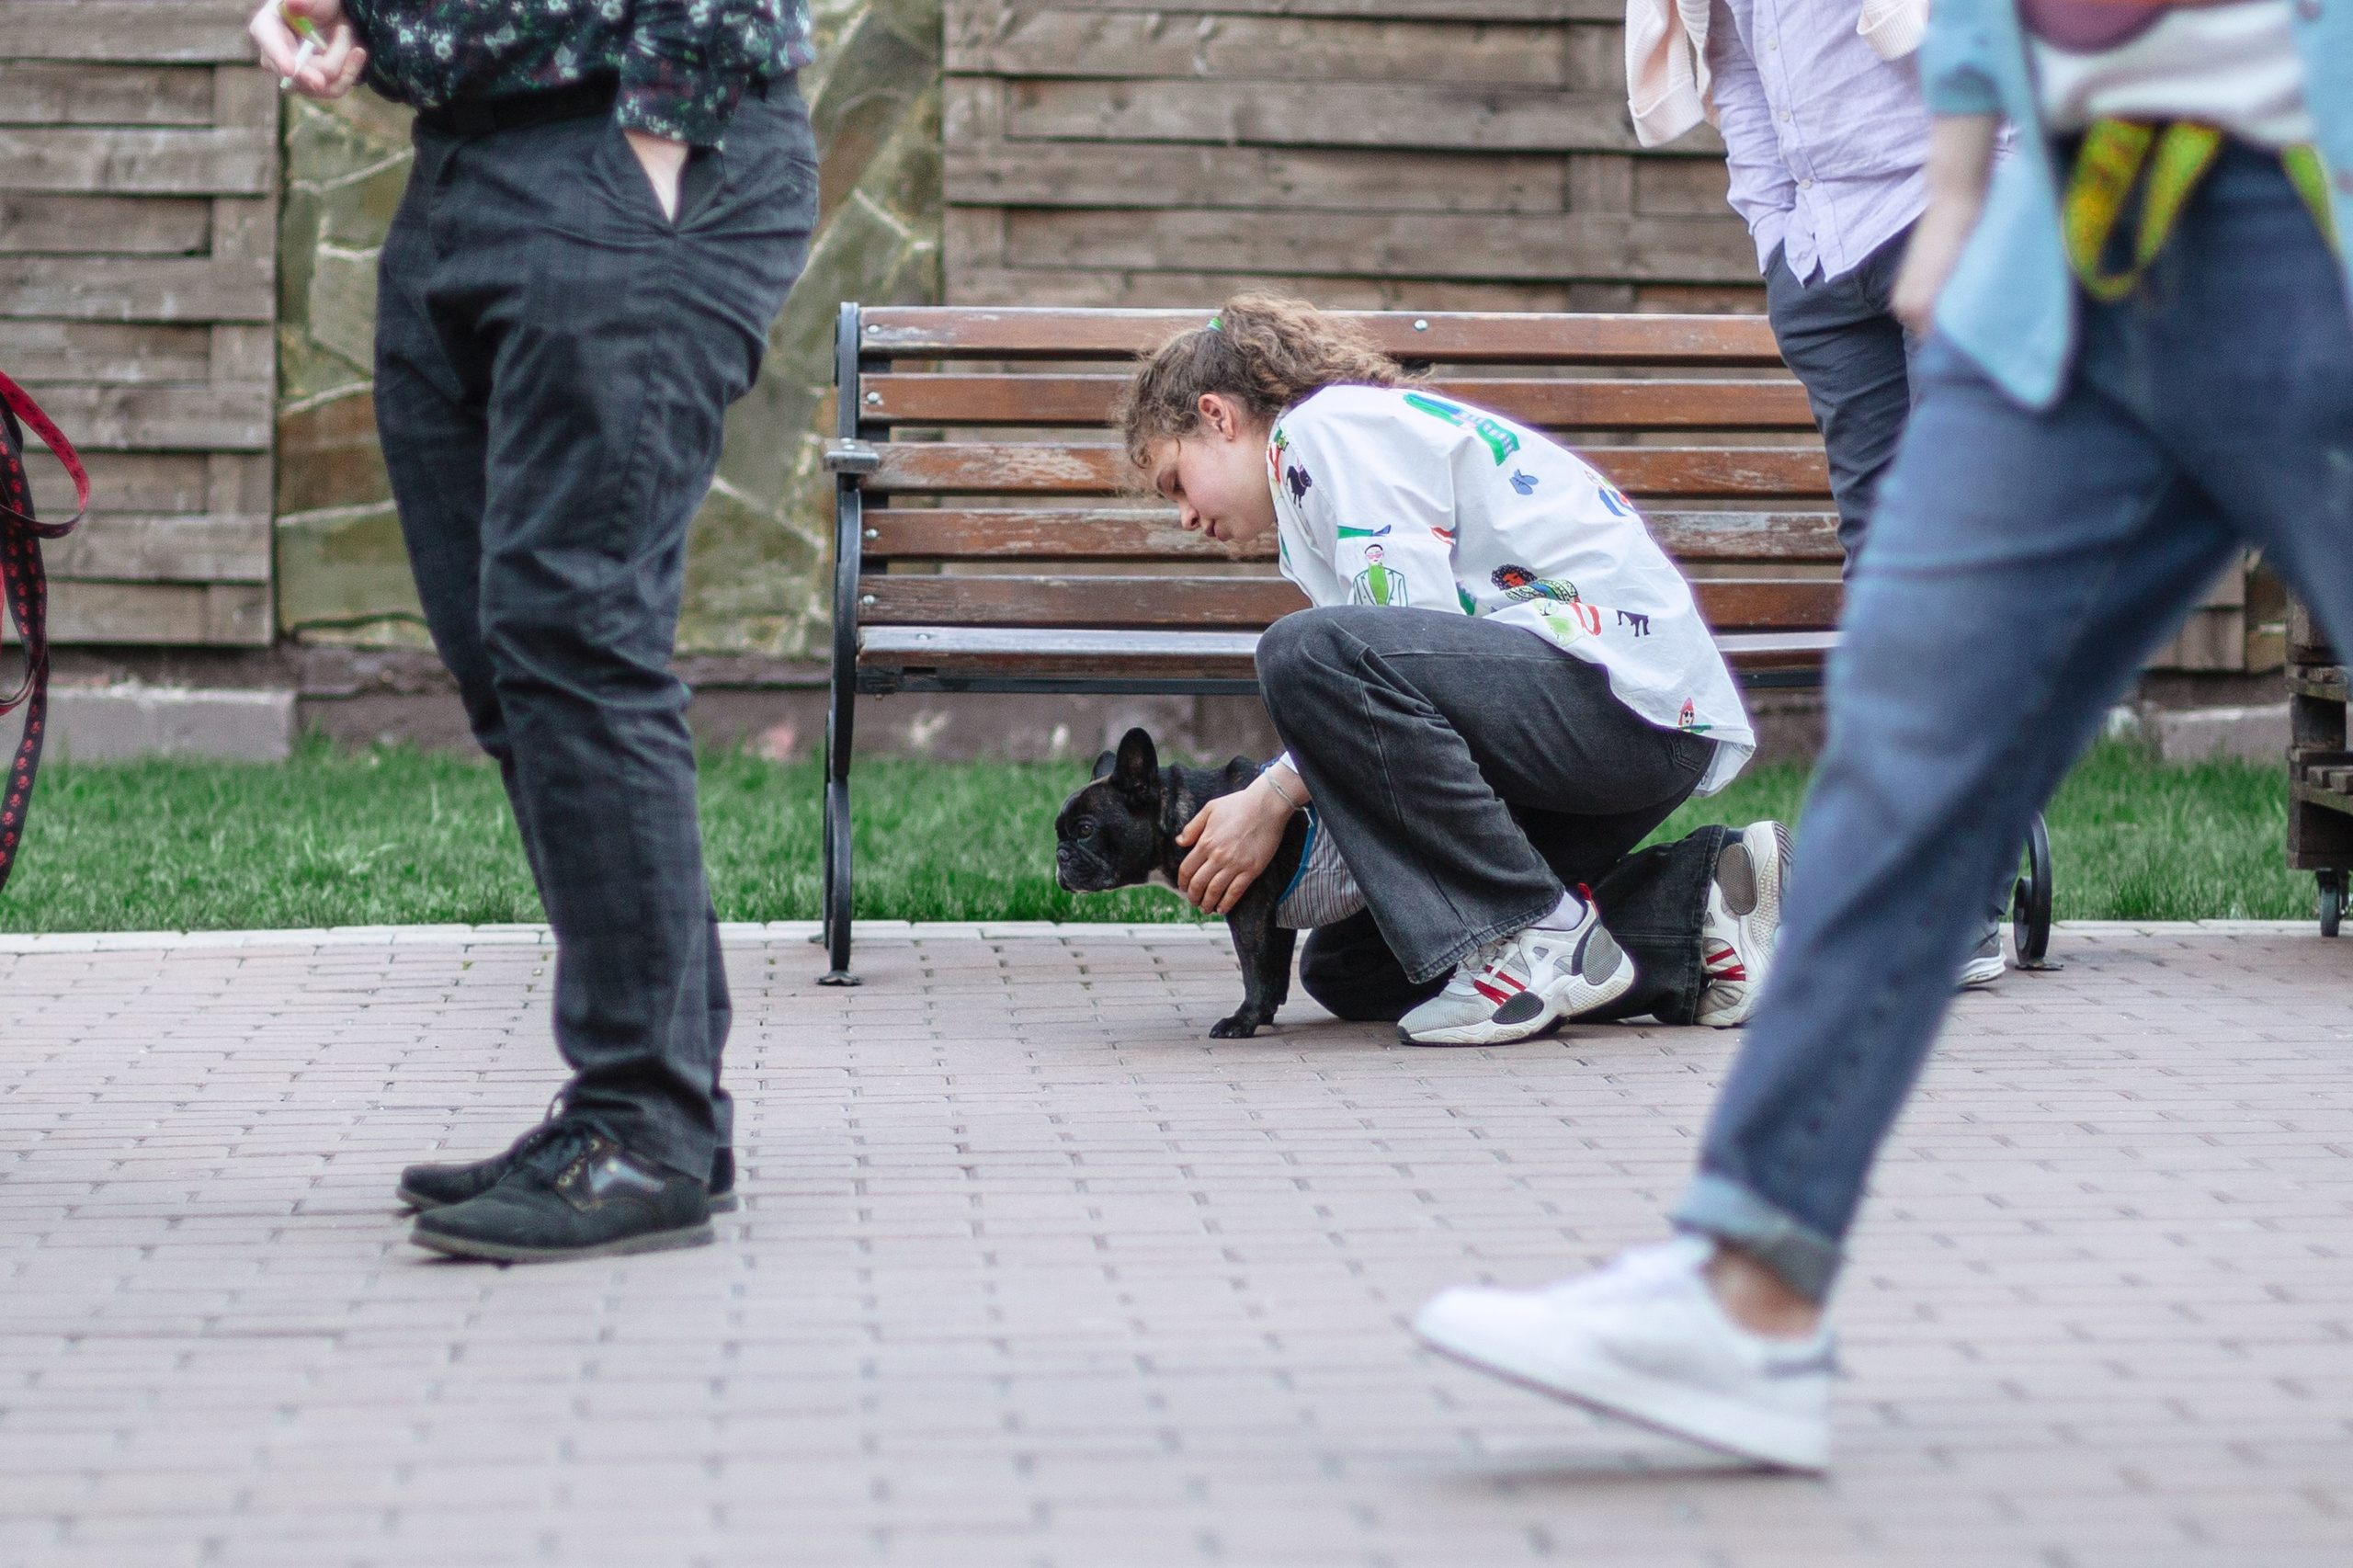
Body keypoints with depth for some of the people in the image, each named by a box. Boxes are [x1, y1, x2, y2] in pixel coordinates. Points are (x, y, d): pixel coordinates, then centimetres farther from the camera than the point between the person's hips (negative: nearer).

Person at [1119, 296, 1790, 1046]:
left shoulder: (1330, 428, -3)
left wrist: (1274, 796, -11)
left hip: (1628, 686, -11)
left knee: (1307, 652, -28)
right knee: (1349, 970, 8)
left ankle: (1537, 939, -19)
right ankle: (1696, 896, 6)